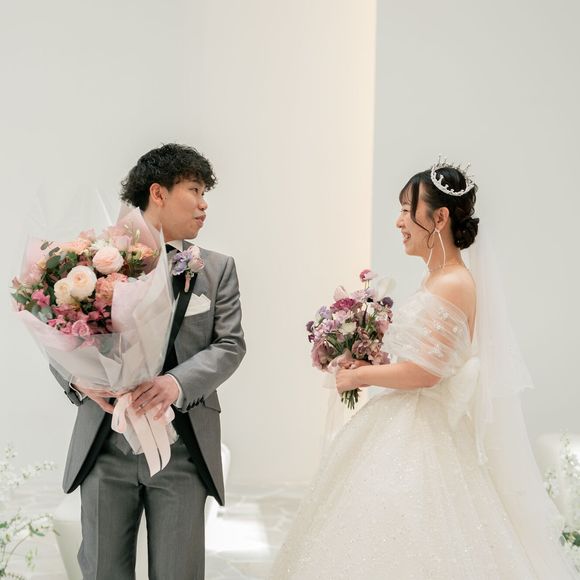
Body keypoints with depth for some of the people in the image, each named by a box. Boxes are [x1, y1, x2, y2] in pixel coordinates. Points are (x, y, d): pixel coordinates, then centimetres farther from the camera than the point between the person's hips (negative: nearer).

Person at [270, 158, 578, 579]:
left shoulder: (453, 286, -19)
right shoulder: (437, 278, 10)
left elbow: (423, 372, -23)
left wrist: (357, 377, -10)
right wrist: (372, 367, 9)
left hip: (427, 435, -9)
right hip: (409, 423, 9)